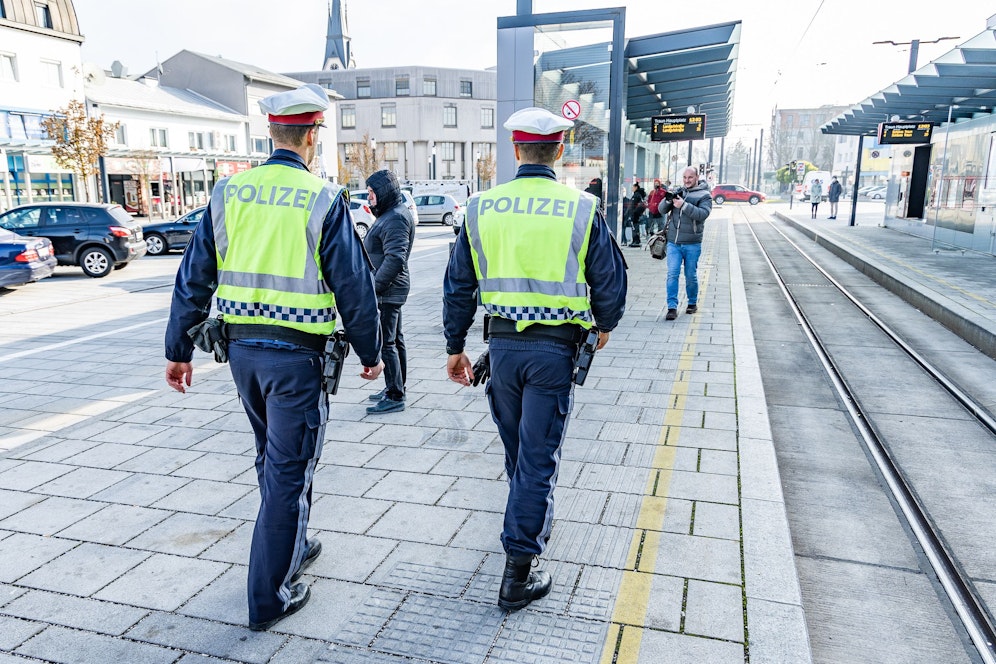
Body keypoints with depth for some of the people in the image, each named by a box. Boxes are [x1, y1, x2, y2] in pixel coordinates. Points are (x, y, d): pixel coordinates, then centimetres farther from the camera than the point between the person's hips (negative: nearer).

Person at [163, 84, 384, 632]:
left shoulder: (228, 192, 3)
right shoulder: (324, 200, -11)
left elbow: (194, 278, 5)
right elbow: (354, 287, -9)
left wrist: (178, 350, 12)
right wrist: (370, 352, 4)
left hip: (241, 346, 6)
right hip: (296, 353, -5)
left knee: (272, 456, 24)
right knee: (289, 469, 6)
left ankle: (292, 548, 43)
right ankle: (269, 597, 15)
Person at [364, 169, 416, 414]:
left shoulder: (395, 218, -18)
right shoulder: (390, 214, 16)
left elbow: (395, 259, -27)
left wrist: (374, 286, -23)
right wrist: (376, 283, 18)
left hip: (387, 292, -11)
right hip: (391, 290, 11)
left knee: (385, 343, -7)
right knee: (395, 340, 17)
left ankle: (395, 397, 0)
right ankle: (396, 388, 28)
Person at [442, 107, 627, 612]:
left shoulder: (481, 208, 1)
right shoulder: (582, 209, -6)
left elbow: (458, 286, 4)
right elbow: (610, 282, 0)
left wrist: (455, 347, 14)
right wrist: (604, 325, 20)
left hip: (503, 343, 3)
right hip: (554, 348, -3)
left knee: (518, 448, 22)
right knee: (538, 455, 3)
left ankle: (532, 521, 47)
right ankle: (517, 576, 7)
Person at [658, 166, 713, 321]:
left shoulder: (704, 195, 0)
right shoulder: (678, 192, 11)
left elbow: (702, 214, -16)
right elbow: (662, 210, 7)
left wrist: (684, 205, -23)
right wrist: (668, 200, -14)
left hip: (692, 244, -2)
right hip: (673, 242, 3)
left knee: (691, 275, 7)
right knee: (672, 274, -5)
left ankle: (692, 303, 26)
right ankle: (672, 307, -4)